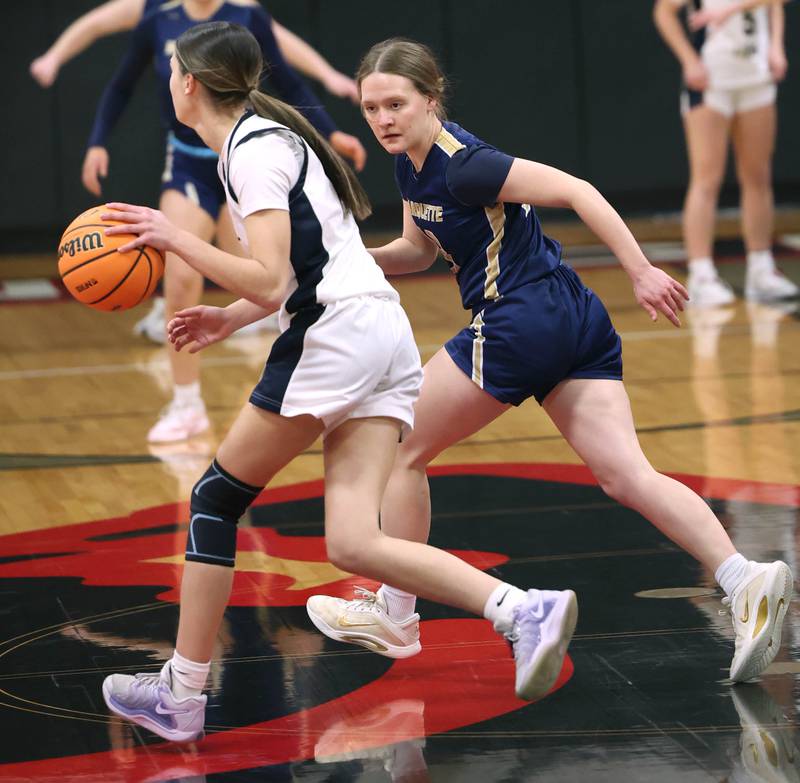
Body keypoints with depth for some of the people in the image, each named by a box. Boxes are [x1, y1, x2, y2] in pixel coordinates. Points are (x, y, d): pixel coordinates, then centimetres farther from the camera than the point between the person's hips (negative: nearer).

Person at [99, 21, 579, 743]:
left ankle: (182, 694, 8)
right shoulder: (272, 135, 21)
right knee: (352, 544, -2)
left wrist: (176, 239, -14)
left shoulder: (253, 150, -8)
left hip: (336, 335, -9)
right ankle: (526, 611, -17)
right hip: (384, 338, 9)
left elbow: (270, 282, -17)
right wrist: (230, 319, 25)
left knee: (216, 499, 4)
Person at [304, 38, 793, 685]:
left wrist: (641, 271, -21)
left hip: (520, 326, -9)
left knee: (402, 451, 7)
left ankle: (394, 614, 18)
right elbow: (419, 249, 26)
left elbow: (575, 190, -20)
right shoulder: (412, 164, 11)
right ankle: (744, 579, -20)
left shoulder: (462, 163, -17)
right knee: (626, 475, -2)